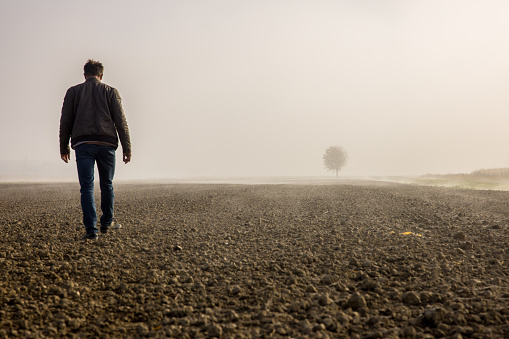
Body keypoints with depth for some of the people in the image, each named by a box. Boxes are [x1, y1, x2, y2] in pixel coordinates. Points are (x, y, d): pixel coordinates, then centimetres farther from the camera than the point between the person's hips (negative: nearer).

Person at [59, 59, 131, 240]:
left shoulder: (73, 92, 13)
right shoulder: (111, 91, 10)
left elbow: (65, 121, 10)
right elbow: (121, 121, 3)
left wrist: (64, 147, 16)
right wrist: (127, 148, 3)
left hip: (83, 144, 0)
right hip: (107, 143, 0)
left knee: (87, 187, -2)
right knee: (107, 185, 14)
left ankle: (91, 229, -11)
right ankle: (106, 223, 24)